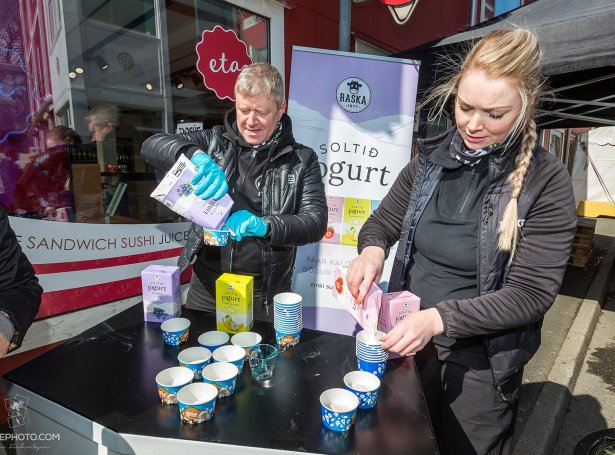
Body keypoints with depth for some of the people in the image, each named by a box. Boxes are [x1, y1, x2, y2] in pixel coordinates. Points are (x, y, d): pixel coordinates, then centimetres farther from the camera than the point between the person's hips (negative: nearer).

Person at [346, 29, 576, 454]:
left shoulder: (546, 182, -15)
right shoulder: (432, 157, -5)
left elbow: (531, 294, -17)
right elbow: (383, 223, 4)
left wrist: (439, 319, -28)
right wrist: (372, 251, -19)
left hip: (480, 363, -3)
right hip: (408, 343, 4)